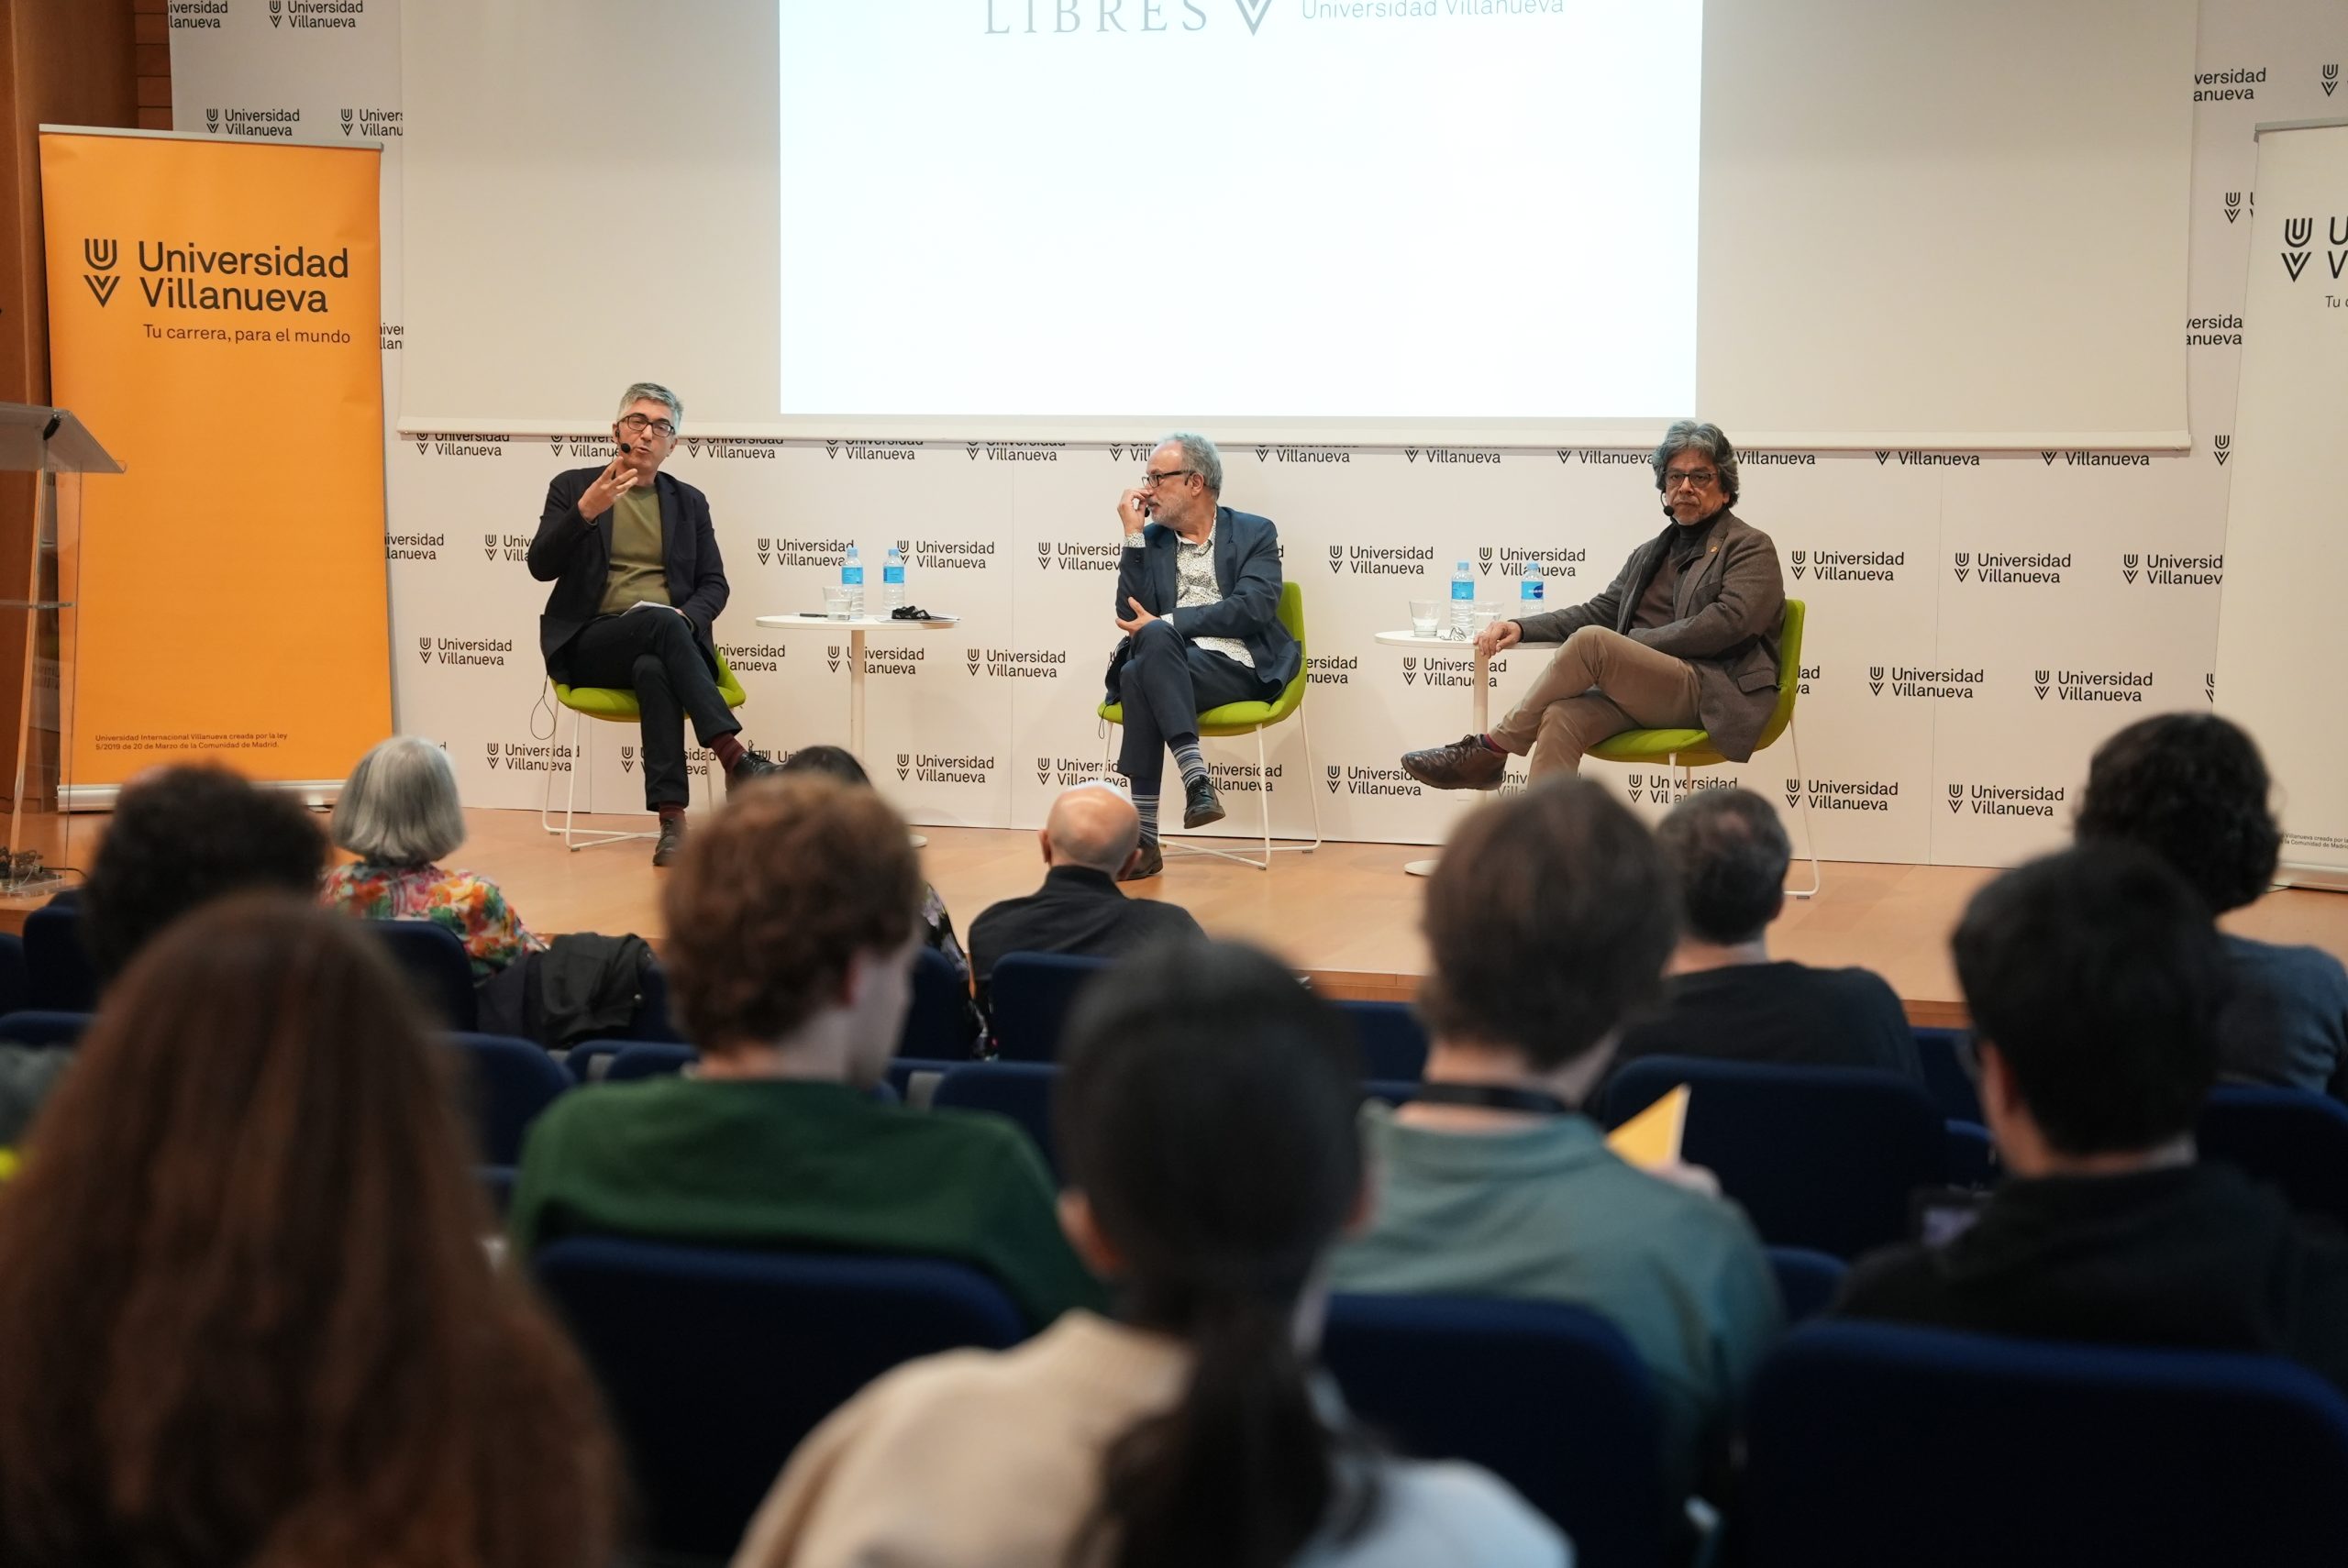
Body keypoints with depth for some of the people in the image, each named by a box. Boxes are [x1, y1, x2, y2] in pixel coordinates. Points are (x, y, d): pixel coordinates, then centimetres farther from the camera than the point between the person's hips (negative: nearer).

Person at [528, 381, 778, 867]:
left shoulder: (689, 502, 16)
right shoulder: (573, 487, 9)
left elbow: (714, 584, 13)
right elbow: (541, 567, -3)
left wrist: (687, 616, -11)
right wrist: (587, 510, -19)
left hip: (667, 637, 2)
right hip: (590, 644, -2)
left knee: (653, 670, -38)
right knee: (660, 622, -36)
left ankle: (671, 817, -47)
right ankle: (735, 757, -46)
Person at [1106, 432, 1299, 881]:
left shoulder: (1254, 534, 9)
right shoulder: (1151, 541, 18)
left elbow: (1254, 609, -8)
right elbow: (1131, 615, 5)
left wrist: (1164, 623, -12)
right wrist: (1134, 536, 1)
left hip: (1236, 671, -3)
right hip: (1169, 668, 3)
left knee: (1141, 673, -33)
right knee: (1155, 638, -34)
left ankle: (1145, 835, -36)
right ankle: (1196, 779, -40)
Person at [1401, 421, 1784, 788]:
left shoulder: (1751, 548, 6)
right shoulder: (1651, 553, 27)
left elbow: (1727, 622, -10)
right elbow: (1599, 611, 21)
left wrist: (1636, 643, -9)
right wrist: (1521, 628, 5)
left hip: (1712, 694, -6)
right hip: (1644, 691, 6)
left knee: (1591, 641, -27)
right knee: (1561, 719, -27)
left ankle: (1491, 751, -16)